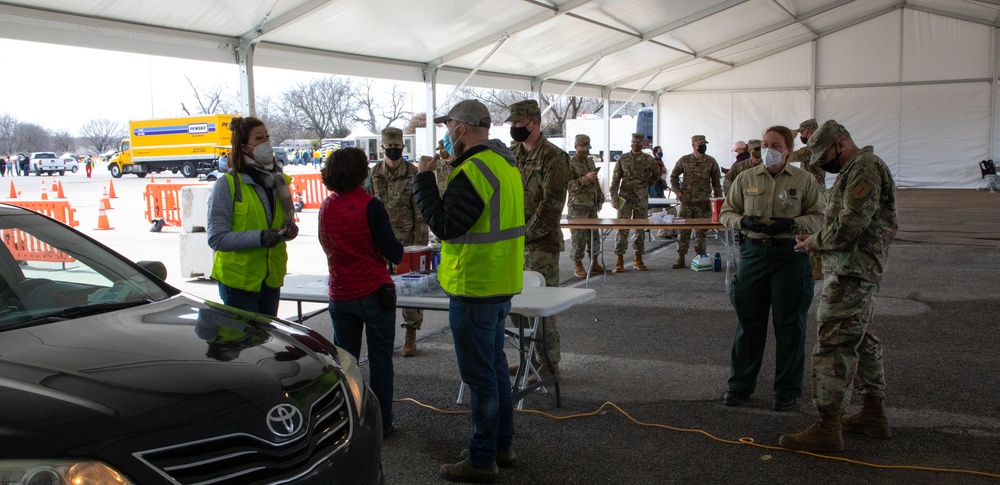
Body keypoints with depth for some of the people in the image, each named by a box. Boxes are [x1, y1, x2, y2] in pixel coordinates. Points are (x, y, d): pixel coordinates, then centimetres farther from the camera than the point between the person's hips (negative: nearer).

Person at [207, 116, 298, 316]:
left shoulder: (278, 180, 9)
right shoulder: (228, 184, -9)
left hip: (271, 279, 6)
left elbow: (288, 220, 19)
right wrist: (259, 237, -24)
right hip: (238, 279, -6)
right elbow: (216, 238, -14)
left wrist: (289, 229, -5)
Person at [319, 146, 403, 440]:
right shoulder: (369, 206, -14)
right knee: (380, 359, 6)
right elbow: (394, 252, -15)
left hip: (340, 293, 5)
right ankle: (380, 423, 12)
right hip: (374, 291, -5)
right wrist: (397, 252, 6)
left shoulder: (326, 207, 2)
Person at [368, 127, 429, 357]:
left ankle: (411, 335, 12)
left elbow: (420, 213, -5)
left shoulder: (413, 174, -5)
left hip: (406, 239, -3)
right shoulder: (375, 173, 7)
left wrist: (420, 244, -8)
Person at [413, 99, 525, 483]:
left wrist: (424, 179, -15)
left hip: (475, 289, -10)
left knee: (479, 375, 0)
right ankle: (502, 445, 31)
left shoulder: (473, 170, -20)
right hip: (501, 284, 10)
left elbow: (445, 225, -23)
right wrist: (444, 175, 10)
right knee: (495, 365, 20)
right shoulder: (505, 163, 11)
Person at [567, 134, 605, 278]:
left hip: (592, 205, 7)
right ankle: (578, 266, 4)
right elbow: (568, 185, -16)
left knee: (594, 235, 10)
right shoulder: (571, 163, -8)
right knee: (579, 236, -4)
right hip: (578, 206, -7)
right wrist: (585, 179, -23)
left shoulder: (590, 161, 16)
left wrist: (600, 198, 19)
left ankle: (594, 264, 18)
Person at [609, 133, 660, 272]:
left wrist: (645, 184, 10)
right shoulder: (623, 158, 2)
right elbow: (615, 179, 0)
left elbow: (656, 174, 20)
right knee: (622, 228, -5)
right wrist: (614, 197, -8)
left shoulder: (648, 159, 3)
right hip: (625, 198, -1)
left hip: (641, 199, 1)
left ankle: (638, 259, 15)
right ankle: (620, 260, 0)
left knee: (640, 229, 6)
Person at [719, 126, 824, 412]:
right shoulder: (746, 179, 8)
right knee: (748, 321, 8)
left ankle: (787, 390, 16)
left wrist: (791, 224, -16)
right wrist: (743, 221, -9)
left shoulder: (804, 180, 2)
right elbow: (726, 212, 12)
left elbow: (818, 217, 2)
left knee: (789, 324, 4)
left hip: (791, 256, -2)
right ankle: (740, 384, 20)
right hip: (753, 252, 2)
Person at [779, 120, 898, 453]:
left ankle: (827, 428, -7)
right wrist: (817, 240, 8)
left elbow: (850, 224, -23)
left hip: (851, 272, -11)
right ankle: (874, 414, 29)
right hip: (858, 270, 11)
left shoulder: (864, 167, -13)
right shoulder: (857, 169, 21)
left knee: (833, 344, -10)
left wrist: (816, 242, -9)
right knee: (863, 340, 18)